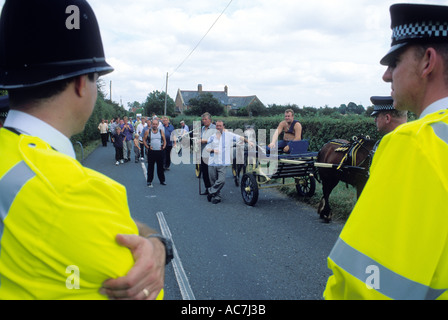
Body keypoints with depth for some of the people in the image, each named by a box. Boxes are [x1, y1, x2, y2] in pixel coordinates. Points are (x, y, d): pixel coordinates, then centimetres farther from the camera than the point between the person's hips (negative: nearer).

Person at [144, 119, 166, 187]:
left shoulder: (161, 131, 8)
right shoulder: (148, 131, 3)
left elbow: (164, 140, 12)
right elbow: (144, 140, 6)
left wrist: (163, 147, -2)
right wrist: (147, 147, -6)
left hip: (160, 151, 2)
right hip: (151, 151, -1)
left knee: (160, 167, 9)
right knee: (150, 167, 3)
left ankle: (162, 180, 20)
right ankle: (149, 181, 11)